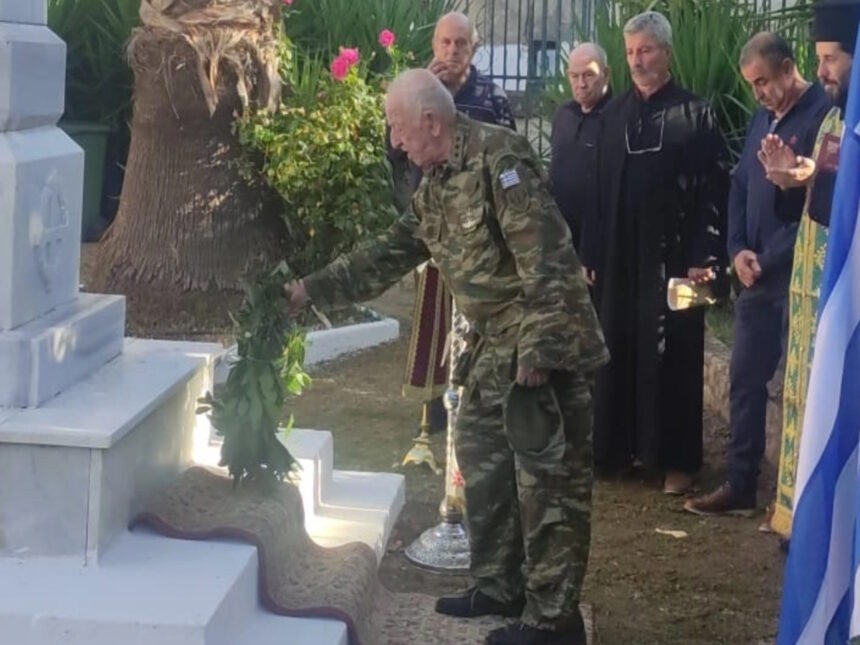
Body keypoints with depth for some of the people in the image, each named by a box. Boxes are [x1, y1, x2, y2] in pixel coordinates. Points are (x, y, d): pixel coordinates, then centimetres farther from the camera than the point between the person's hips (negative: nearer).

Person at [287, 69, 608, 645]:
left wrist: (537, 351, -26)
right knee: (482, 458, 17)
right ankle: (499, 586, 30)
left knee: (548, 477, -4)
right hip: (496, 342, 10)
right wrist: (313, 289, 18)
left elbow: (546, 261, -24)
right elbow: (391, 252, 20)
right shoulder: (436, 183, 12)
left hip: (543, 342, -10)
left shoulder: (499, 160, -19)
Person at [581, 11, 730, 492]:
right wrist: (591, 253, 7)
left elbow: (716, 192, -8)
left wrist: (706, 259, -14)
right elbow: (599, 189, 11)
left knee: (671, 357, 1)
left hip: (673, 257, -4)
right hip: (619, 257, 4)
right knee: (618, 353, 9)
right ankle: (619, 447, 21)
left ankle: (677, 459, 10)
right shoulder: (615, 114, 10)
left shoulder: (696, 114, -4)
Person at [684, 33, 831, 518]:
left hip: (800, 276, -7)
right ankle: (741, 486, 19)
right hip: (757, 275, 7)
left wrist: (771, 258, -13)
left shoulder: (826, 114, -11)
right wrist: (738, 249, 1)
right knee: (745, 379, 10)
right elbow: (740, 187, 16)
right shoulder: (763, 119, 14)